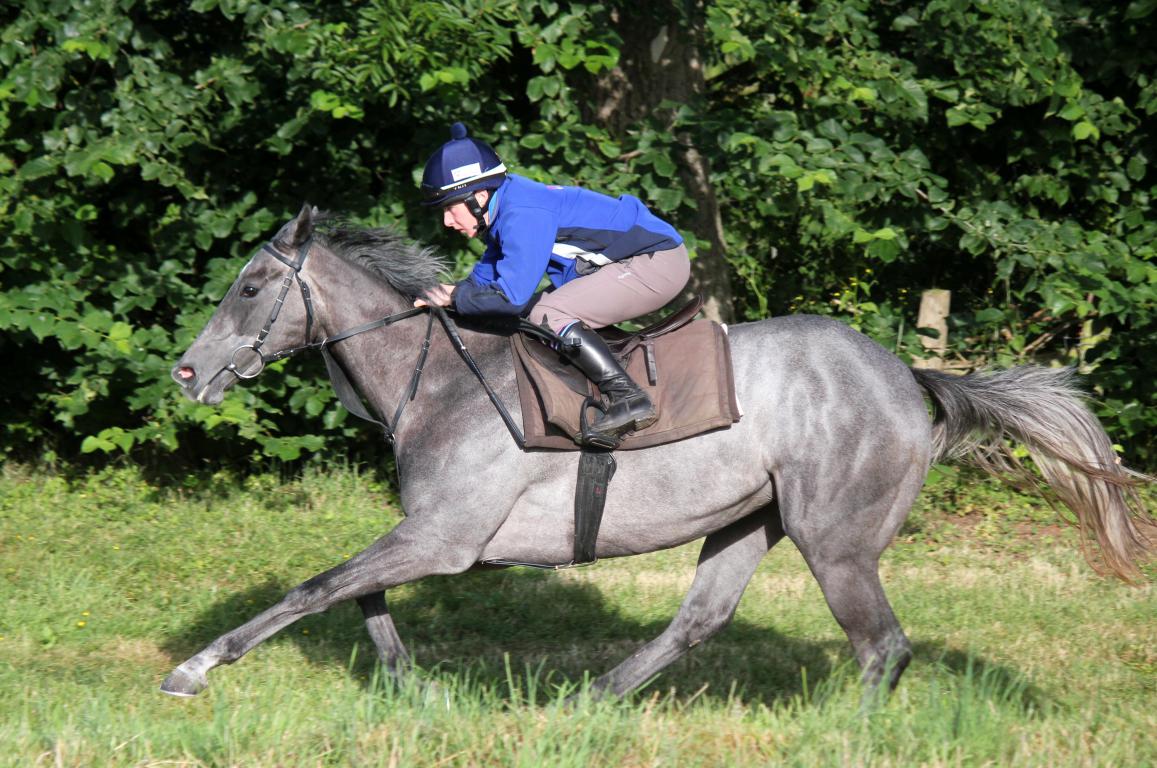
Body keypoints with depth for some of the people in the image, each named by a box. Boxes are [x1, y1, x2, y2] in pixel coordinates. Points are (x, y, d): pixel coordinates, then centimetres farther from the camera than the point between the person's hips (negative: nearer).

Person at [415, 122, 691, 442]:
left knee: (546, 314, -20)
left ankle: (629, 398, -24)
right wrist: (441, 297, 3)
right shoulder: (504, 209, 9)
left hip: (659, 262, -11)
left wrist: (458, 296, -12)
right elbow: (486, 277, 19)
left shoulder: (523, 214, -23)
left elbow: (512, 295, -27)